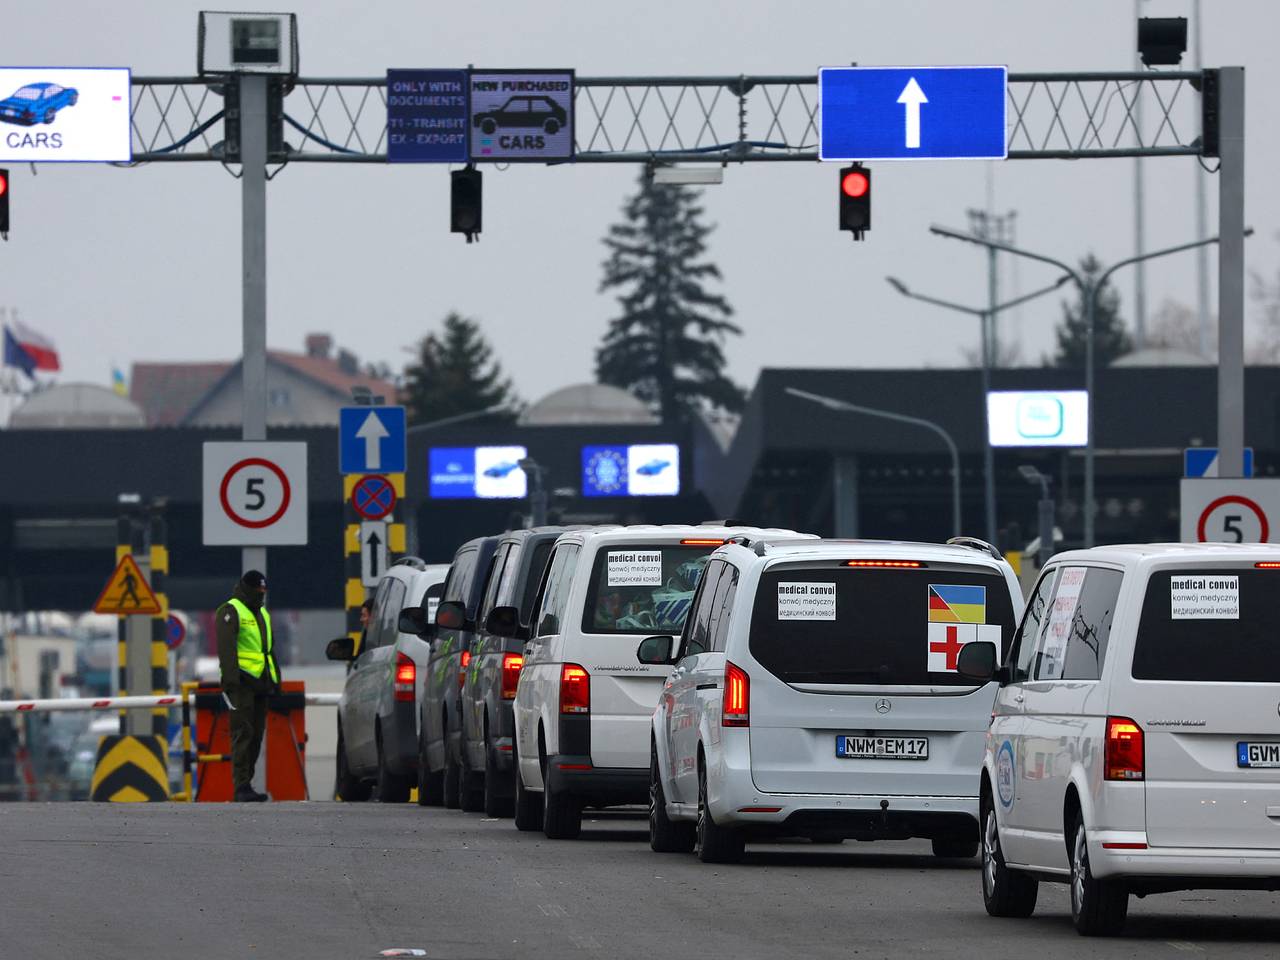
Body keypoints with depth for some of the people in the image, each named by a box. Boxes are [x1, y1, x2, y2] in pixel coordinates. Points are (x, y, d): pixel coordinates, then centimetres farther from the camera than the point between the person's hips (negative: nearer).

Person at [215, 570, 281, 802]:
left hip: (260, 682, 8)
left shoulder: (263, 614, 24)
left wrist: (276, 679, 25)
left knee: (256, 734, 7)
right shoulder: (231, 612, -3)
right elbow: (226, 647, -12)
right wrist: (231, 678, -20)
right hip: (242, 681, -8)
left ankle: (245, 784, 10)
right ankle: (242, 787, -17)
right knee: (243, 733, -13)